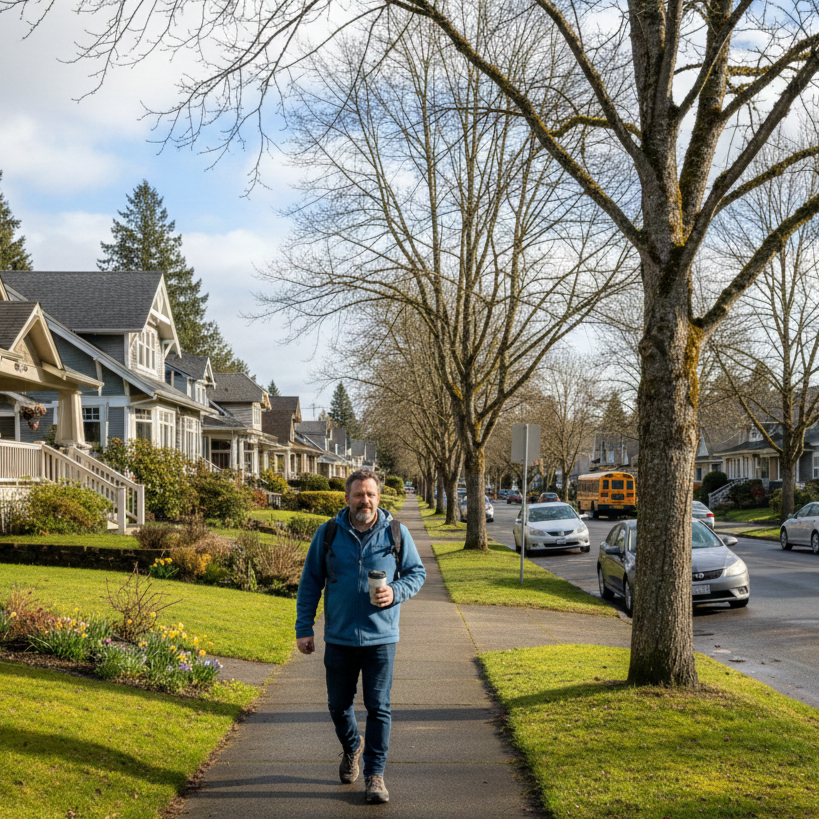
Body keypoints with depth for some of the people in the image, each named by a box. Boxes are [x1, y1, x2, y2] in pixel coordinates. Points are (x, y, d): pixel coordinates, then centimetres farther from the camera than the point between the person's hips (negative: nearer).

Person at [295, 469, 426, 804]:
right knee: (338, 705, 13)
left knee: (378, 707, 0)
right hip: (339, 638, 1)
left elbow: (417, 572, 8)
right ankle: (352, 747, 42)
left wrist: (396, 592, -12)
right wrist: (304, 628, 1)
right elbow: (310, 583, 6)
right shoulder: (328, 534, 1)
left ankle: (375, 774, 12)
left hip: (381, 638, -1)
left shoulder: (396, 534, 0)